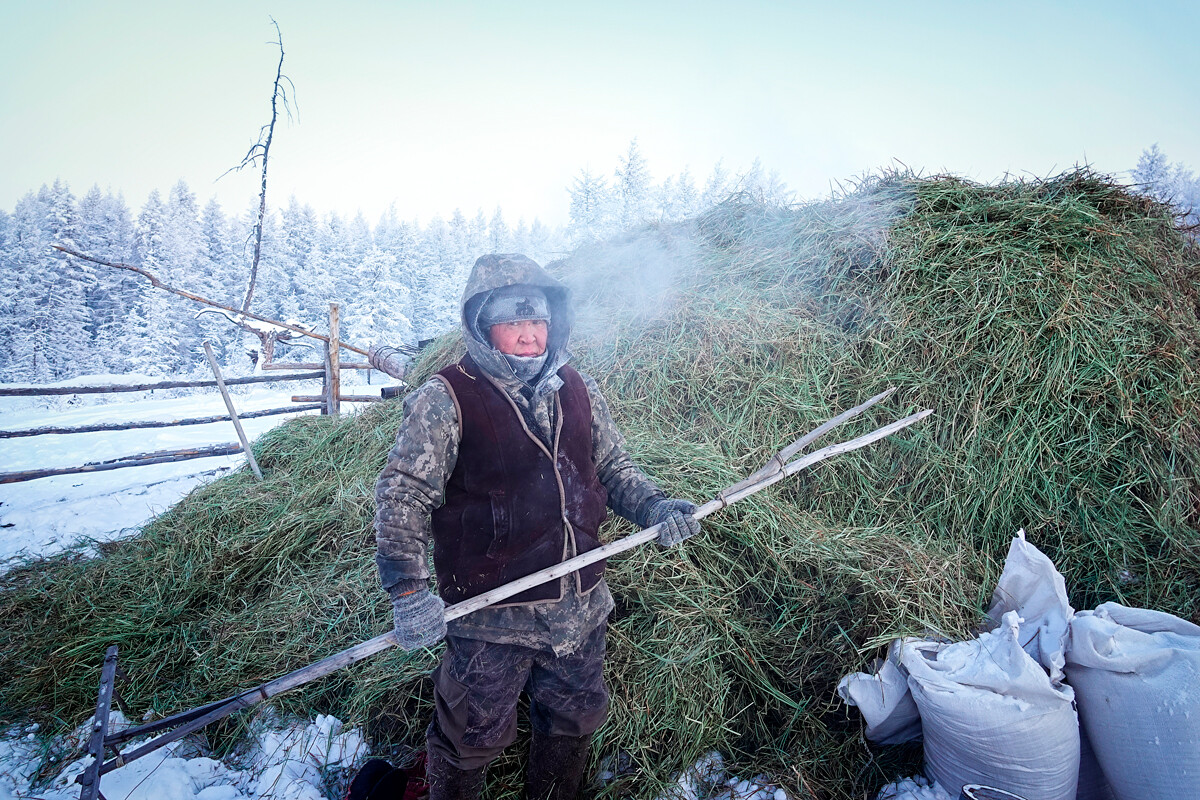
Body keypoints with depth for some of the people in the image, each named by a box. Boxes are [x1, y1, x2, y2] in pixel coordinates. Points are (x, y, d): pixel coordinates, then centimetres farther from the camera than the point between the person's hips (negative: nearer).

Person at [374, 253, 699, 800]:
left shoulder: (579, 392, 3)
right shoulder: (445, 401, -13)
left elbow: (613, 468, 13)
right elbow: (400, 498, -13)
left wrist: (654, 506, -5)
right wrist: (408, 591, -22)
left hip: (580, 608, 5)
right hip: (491, 615, -5)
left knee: (574, 723, 23)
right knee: (472, 738, 12)